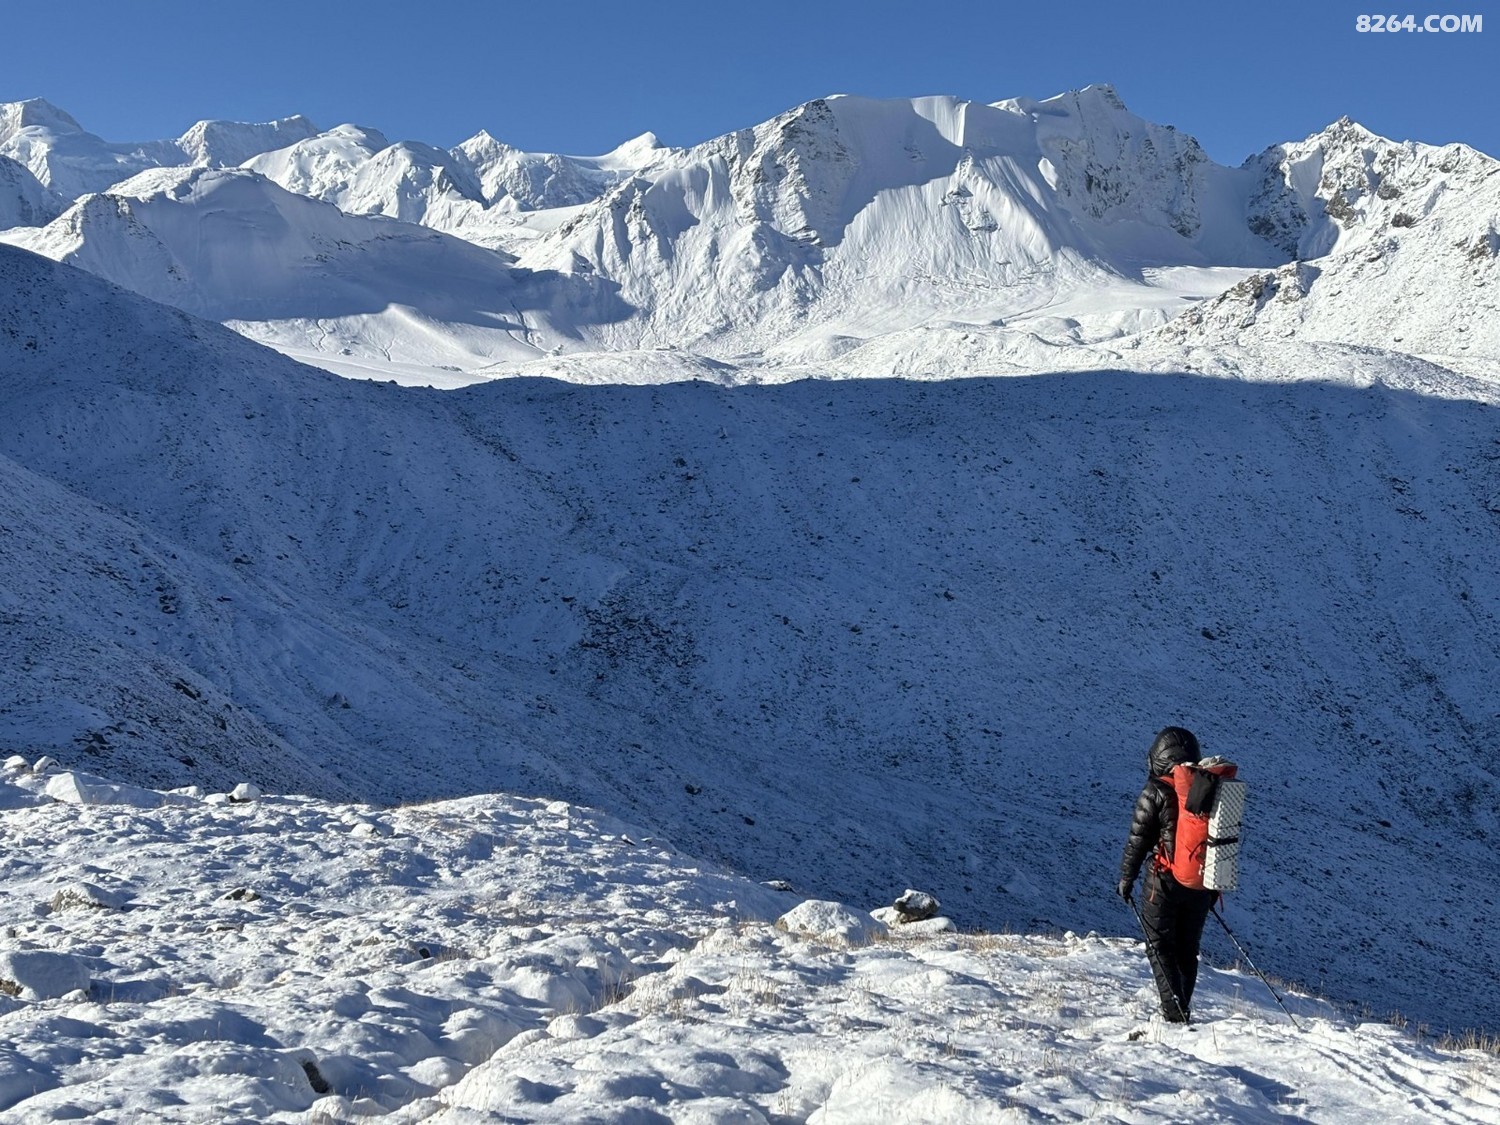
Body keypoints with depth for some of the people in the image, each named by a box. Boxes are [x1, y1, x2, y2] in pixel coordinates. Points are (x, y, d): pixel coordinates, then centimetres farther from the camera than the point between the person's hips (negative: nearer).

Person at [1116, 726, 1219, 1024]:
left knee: (1160, 946, 3)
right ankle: (1182, 1008, 21)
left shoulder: (1156, 792, -11)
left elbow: (1137, 840, -8)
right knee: (1188, 948, 15)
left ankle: (1174, 1011, -7)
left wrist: (1126, 878, 4)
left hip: (1164, 882, -5)